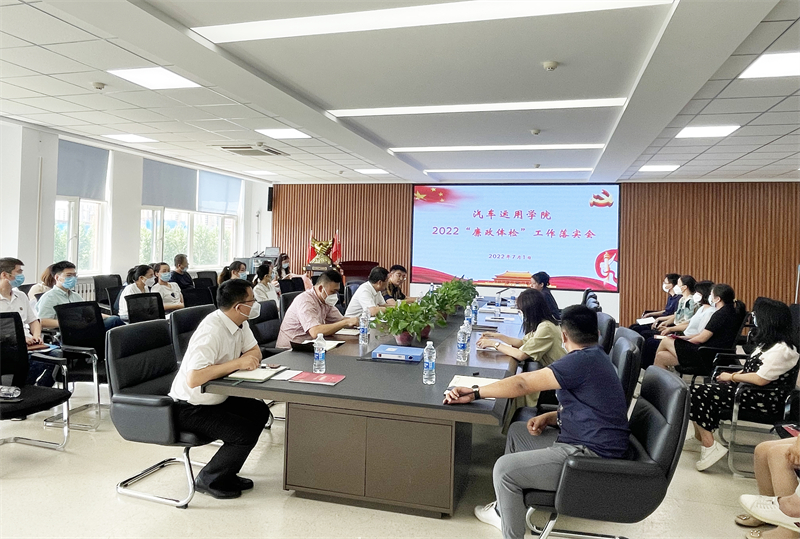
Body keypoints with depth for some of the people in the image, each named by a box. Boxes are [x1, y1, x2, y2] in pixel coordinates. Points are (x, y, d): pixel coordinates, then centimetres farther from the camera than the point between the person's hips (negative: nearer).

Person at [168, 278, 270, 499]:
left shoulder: (240, 322, -2)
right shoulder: (211, 331, -30)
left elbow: (255, 353, 8)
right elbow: (193, 379, -38)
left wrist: (248, 361, -16)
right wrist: (237, 363, -31)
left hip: (216, 398, 9)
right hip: (190, 408, -9)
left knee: (260, 411, 4)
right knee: (246, 433, -19)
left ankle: (226, 472, 16)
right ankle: (208, 480, 6)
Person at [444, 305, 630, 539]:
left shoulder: (583, 360, -22)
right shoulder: (595, 357, 10)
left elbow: (523, 383, -26)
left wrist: (474, 393, -21)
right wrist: (550, 417, 2)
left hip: (592, 455, -11)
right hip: (586, 440, 11)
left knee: (504, 469, -13)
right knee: (517, 431, 19)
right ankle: (504, 509, 28)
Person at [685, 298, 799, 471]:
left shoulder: (782, 349, -18)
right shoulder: (771, 343, 14)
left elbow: (760, 379, -24)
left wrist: (732, 377, -10)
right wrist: (735, 375, 3)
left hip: (764, 400, -10)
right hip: (752, 391, 10)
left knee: (698, 394, -19)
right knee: (698, 391, -4)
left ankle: (709, 444, -11)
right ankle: (701, 438, -1)